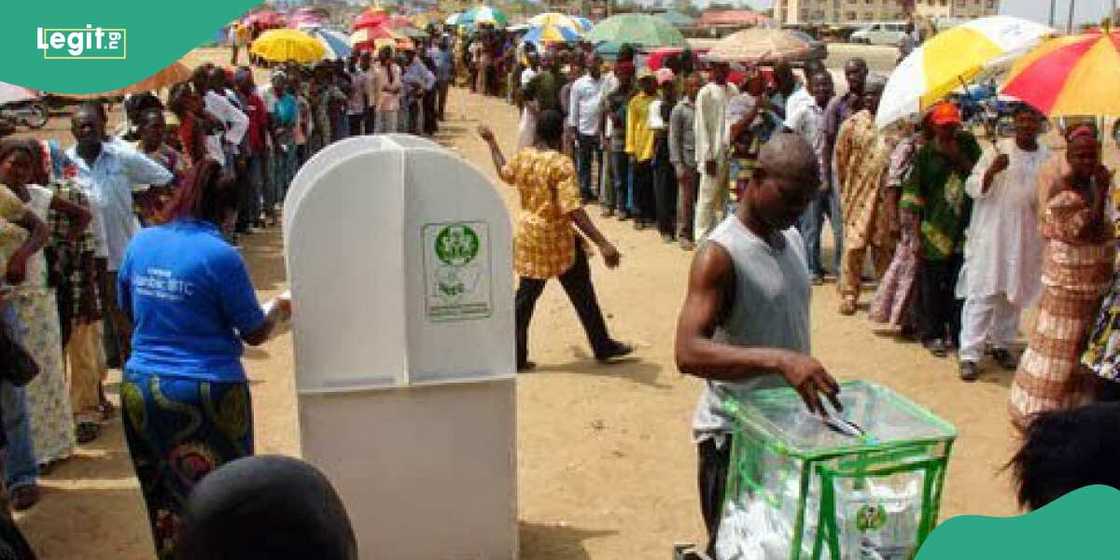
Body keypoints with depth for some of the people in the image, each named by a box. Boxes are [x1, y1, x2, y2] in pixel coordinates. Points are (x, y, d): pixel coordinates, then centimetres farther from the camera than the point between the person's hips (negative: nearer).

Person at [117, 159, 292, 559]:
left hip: (140, 388, 6)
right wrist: (279, 311, 11)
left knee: (163, 496, 21)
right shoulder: (221, 256, -16)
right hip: (206, 393, -6)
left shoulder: (140, 243, 1)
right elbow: (255, 334, -8)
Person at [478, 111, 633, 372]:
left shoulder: (522, 157, -1)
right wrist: (603, 244, -33)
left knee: (526, 296, 14)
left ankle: (516, 356, 16)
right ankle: (603, 347, 24)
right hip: (556, 237, -6)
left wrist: (491, 141, 39)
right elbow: (573, 210, -28)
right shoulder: (560, 164, -20)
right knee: (582, 294, 10)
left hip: (528, 233, 6)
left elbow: (504, 172, 23)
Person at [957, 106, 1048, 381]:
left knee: (1014, 294, 13)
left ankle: (1002, 345, 30)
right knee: (982, 295, -5)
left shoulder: (1047, 158, 6)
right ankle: (970, 355, -3)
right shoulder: (998, 150, -4)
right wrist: (992, 170, -26)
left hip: (1027, 237, 4)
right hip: (990, 234, -4)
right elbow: (973, 188, -10)